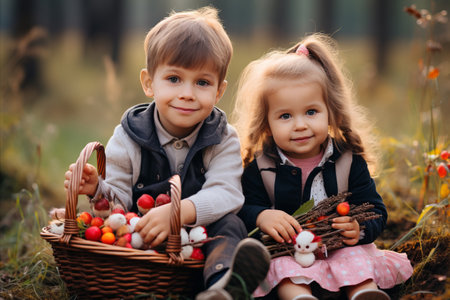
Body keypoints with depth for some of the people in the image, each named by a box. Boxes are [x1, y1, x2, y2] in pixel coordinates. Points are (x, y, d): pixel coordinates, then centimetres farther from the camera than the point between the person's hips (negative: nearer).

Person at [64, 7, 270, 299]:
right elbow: (121, 201, 0)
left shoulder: (223, 141, -2)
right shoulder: (128, 139, 0)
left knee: (229, 224, -30)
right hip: (144, 242, 1)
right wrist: (98, 189, -25)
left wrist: (178, 212, -37)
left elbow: (225, 195, -18)